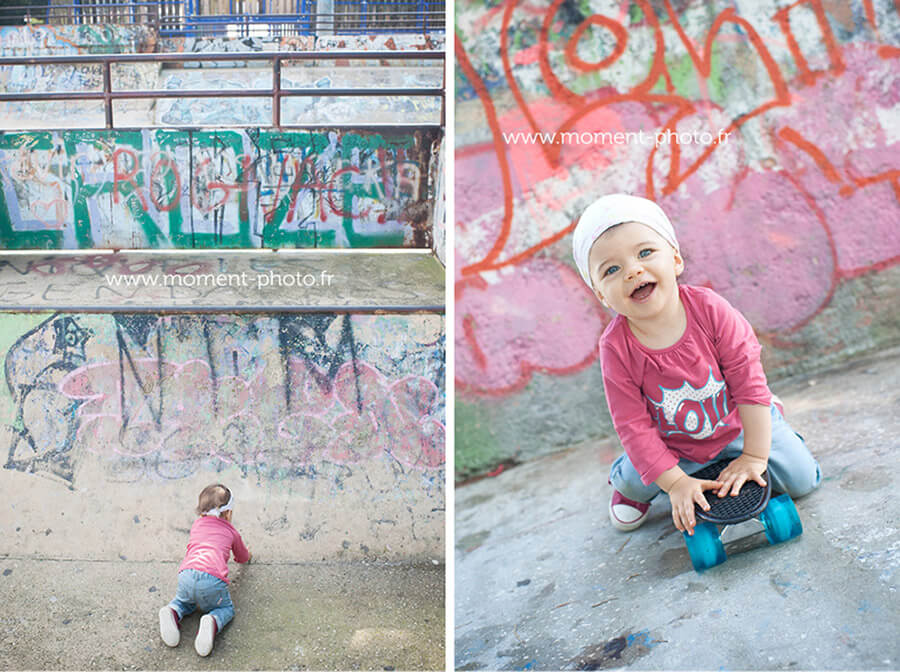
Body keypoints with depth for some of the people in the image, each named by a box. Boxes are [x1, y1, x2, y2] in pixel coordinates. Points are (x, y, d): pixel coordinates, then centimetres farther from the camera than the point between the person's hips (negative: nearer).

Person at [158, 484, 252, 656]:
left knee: (184, 601, 32)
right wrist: (247, 554, 66)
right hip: (213, 578, -3)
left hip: (187, 574, 3)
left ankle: (172, 612, -3)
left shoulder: (196, 524, 30)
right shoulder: (231, 532, 23)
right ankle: (212, 623, -15)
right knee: (226, 609, 19)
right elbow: (243, 557, 41)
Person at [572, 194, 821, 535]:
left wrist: (754, 456, -18)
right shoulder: (616, 348, -27)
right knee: (633, 481, -16)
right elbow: (634, 426, -21)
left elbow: (749, 380, -20)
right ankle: (623, 477, 22)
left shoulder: (709, 309, -27)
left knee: (802, 478, 0)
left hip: (737, 425, 1)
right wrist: (675, 483, -25)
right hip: (676, 447, 0)